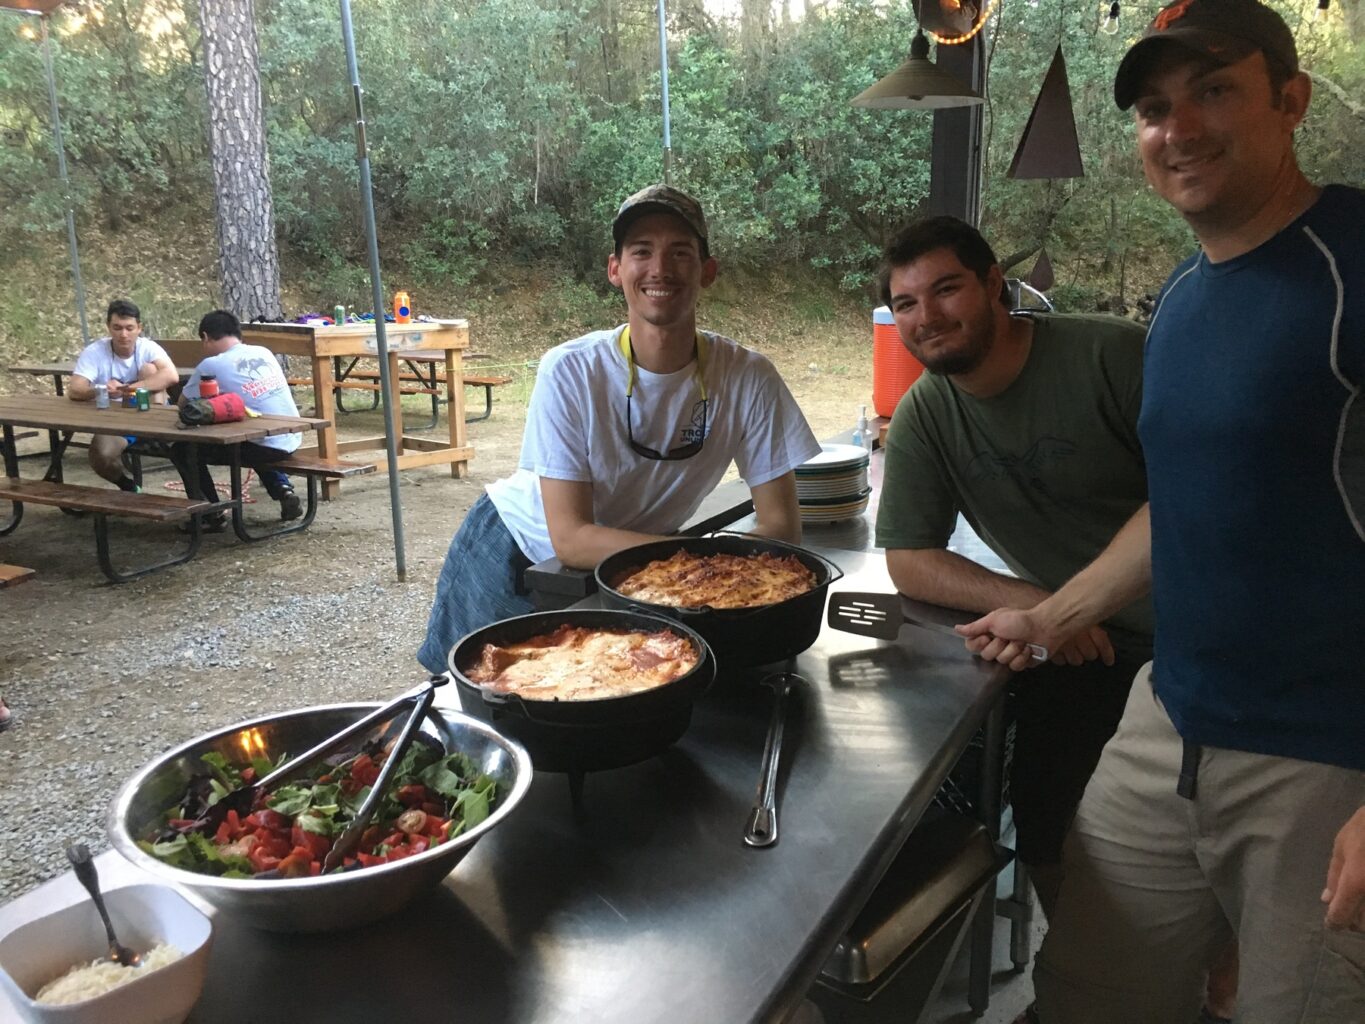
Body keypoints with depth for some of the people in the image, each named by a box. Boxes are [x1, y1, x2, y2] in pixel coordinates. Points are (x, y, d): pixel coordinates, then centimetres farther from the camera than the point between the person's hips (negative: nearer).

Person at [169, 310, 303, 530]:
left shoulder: (211, 365, -7)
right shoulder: (264, 353, 8)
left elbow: (183, 403, 5)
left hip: (265, 447, -6)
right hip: (291, 442, 6)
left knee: (182, 449, 9)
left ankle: (211, 515, 12)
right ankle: (283, 490, 23)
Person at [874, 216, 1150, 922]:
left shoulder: (1112, 355, -14)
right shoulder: (922, 419, -2)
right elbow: (909, 560, -2)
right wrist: (1024, 602, -19)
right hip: (1073, 649, 3)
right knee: (1043, 831, -3)